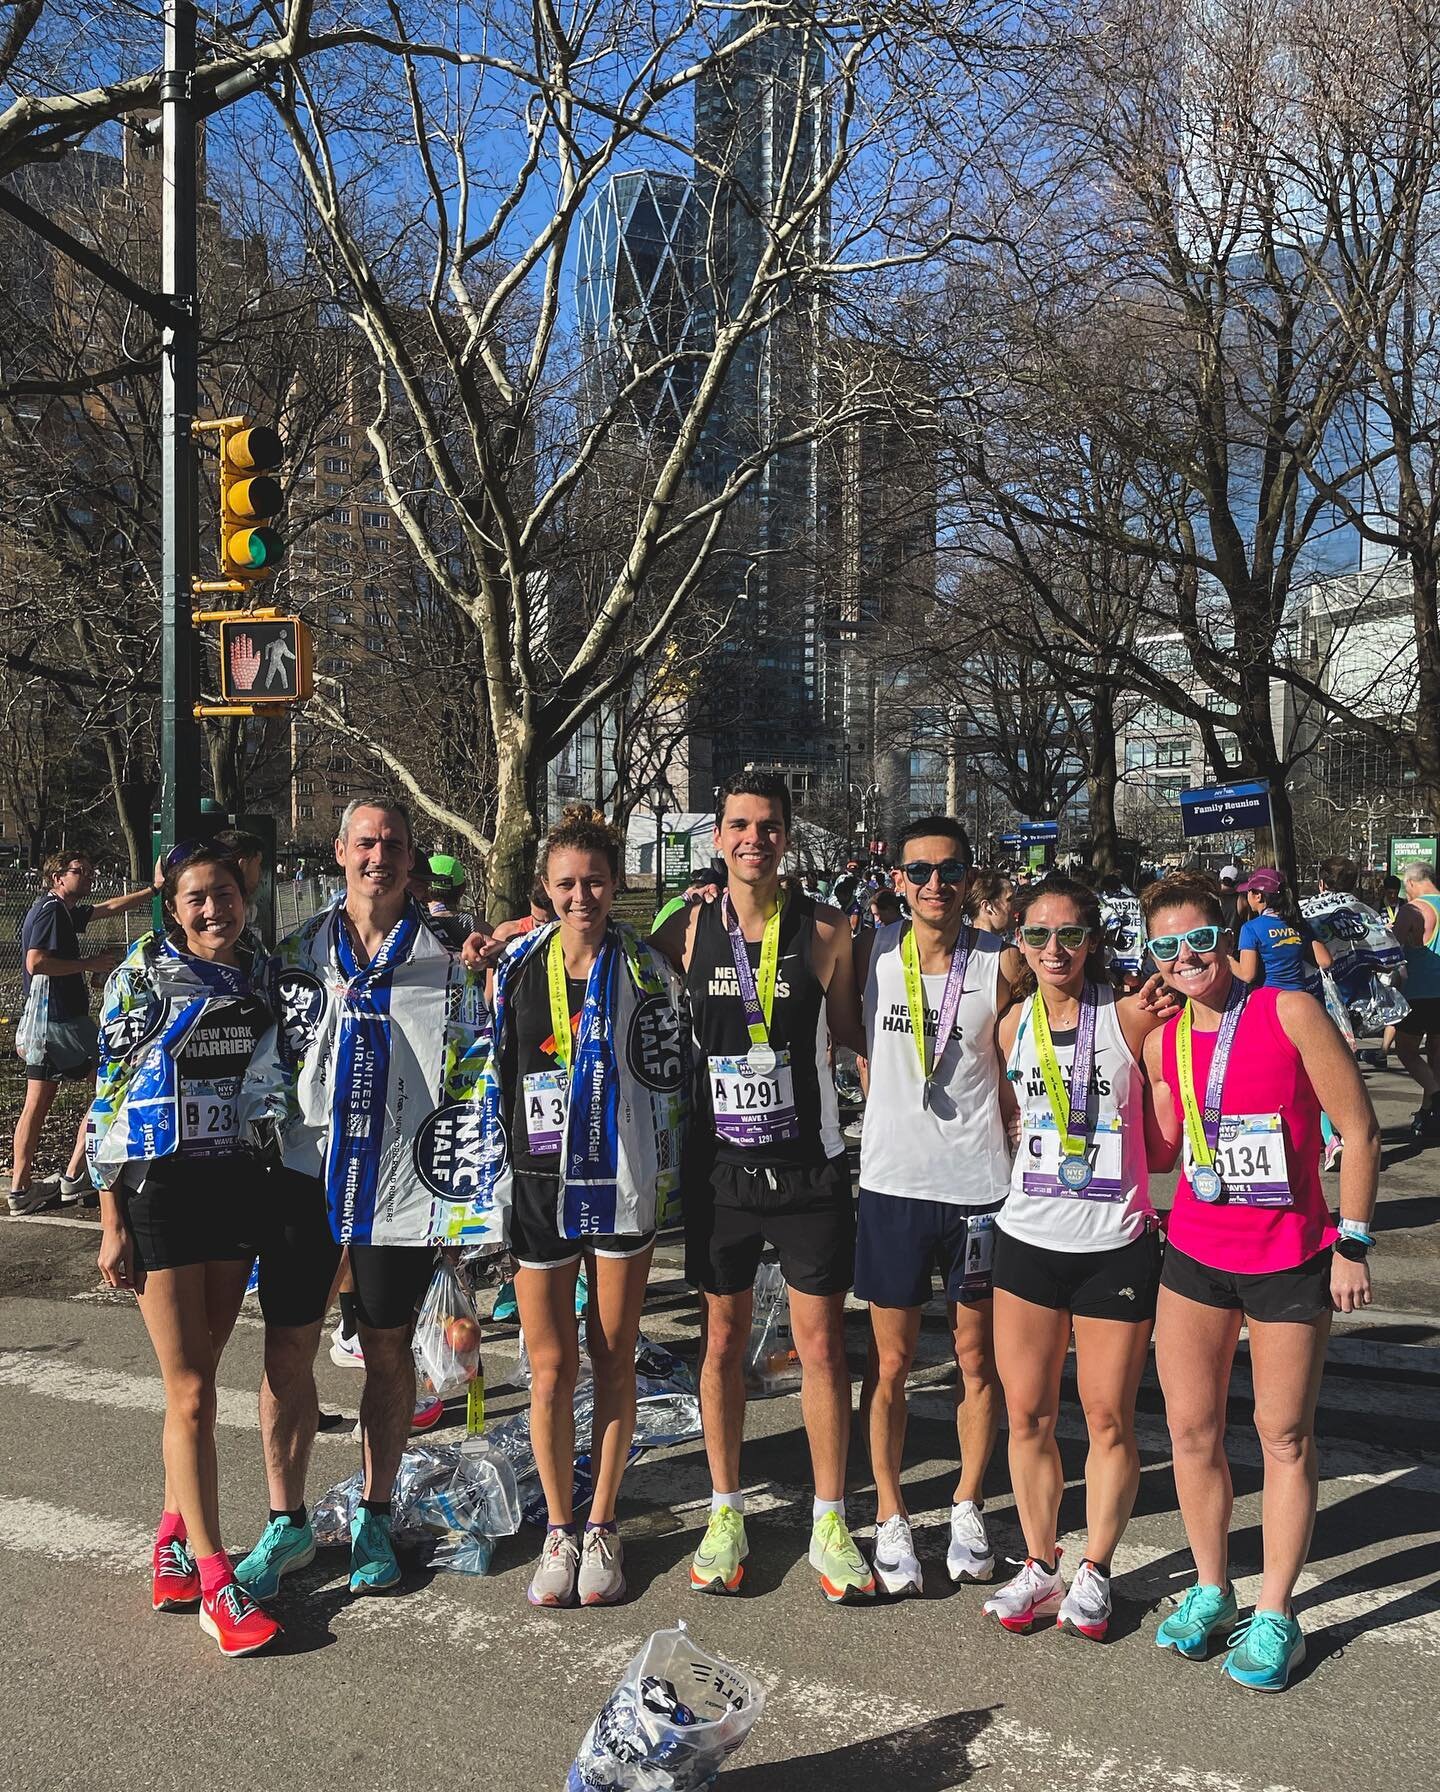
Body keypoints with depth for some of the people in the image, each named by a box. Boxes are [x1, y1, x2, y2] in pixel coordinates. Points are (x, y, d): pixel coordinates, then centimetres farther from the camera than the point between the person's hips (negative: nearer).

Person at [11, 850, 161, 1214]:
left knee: (37, 1104, 10)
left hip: (42, 1020, 10)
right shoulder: (52, 910, -13)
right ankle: (74, 1176, 1)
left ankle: (20, 1189, 12)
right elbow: (36, 963, -23)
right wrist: (88, 963, -16)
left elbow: (109, 907, 27)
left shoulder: (62, 911, 17)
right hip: (61, 1018, -10)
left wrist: (154, 889, 24)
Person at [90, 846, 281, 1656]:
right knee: (191, 1390, -2)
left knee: (198, 1378, 12)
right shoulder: (142, 976, -6)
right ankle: (215, 1581, 5)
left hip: (238, 1185, 4)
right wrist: (112, 1223, -9)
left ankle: (177, 1536, 28)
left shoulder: (263, 974, 7)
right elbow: (110, 1100, -6)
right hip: (160, 1187, -4)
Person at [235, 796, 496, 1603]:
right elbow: (267, 1061, 10)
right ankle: (288, 1522, 21)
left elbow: (477, 1070, 4)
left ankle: (375, 1518, 25)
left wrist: (472, 1184, -2)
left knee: (389, 1348, 9)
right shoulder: (297, 954, 7)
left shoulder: (448, 960, 3)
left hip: (402, 1184, -1)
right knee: (288, 1348, 4)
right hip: (306, 1174, 1)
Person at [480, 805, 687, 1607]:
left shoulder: (647, 969, -1)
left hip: (623, 1182, -1)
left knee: (614, 1360, 9)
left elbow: (666, 1076, 1)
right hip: (539, 1182, 1)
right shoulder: (515, 969, 3)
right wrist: (496, 1174, 9)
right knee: (552, 1365, 4)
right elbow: (494, 1074, 10)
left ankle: (602, 1526, 24)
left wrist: (664, 1179, -2)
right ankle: (559, 1531, 21)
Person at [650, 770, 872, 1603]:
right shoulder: (689, 930, -1)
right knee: (723, 1340, 12)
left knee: (822, 1343, 5)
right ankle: (726, 1514, 27)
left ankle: (831, 1524, 20)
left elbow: (850, 1034, 8)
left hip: (808, 1165, -1)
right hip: (719, 1165, 1)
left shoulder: (825, 931, -4)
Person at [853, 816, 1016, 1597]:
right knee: (891, 1365, 9)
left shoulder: (999, 962, -4)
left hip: (979, 1187, 0)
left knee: (979, 1360, 13)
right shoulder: (872, 953, -1)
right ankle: (891, 1517, 25)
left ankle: (968, 1506, 32)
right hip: (891, 1183, 1)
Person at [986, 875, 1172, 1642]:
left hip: (1115, 1246, -3)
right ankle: (1039, 1564, 27)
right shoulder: (1013, 1026, 4)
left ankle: (1094, 1571, 25)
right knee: (1027, 1414, 9)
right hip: (1027, 1240, 3)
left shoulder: (1130, 1017, -8)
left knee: (1109, 1419, 7)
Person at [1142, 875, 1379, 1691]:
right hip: (1195, 1255, 4)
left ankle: (1276, 1616, 22)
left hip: (1291, 1259, -4)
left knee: (1286, 1437, 7)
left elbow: (1360, 1131, -9)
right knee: (1192, 1429, 10)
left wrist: (1352, 1243, -10)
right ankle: (1212, 1590, 29)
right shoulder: (1163, 1041, 2)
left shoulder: (1290, 1012, -13)